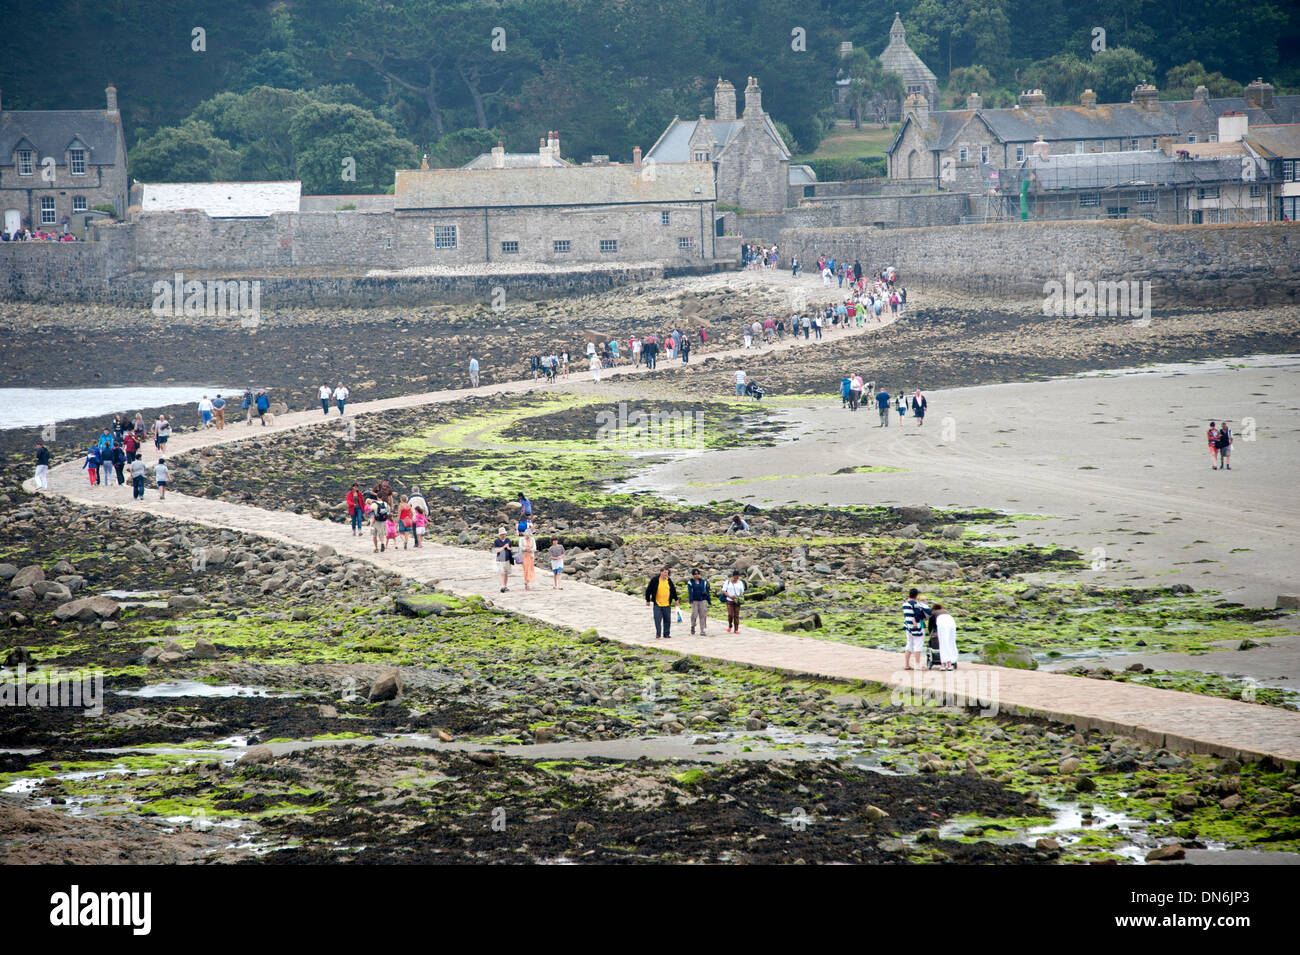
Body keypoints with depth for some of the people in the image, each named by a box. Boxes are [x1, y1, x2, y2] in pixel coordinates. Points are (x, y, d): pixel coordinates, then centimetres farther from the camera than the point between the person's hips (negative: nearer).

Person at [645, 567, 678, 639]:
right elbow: (648, 590, -1)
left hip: (667, 605, 3)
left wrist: (675, 600, 21)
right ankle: (658, 634, 7)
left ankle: (666, 634, 14)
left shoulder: (669, 580, 5)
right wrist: (648, 600, 0)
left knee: (667, 620, 5)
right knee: (657, 619, -4)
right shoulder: (655, 580, -7)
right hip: (657, 604, -3)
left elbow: (673, 590, 18)